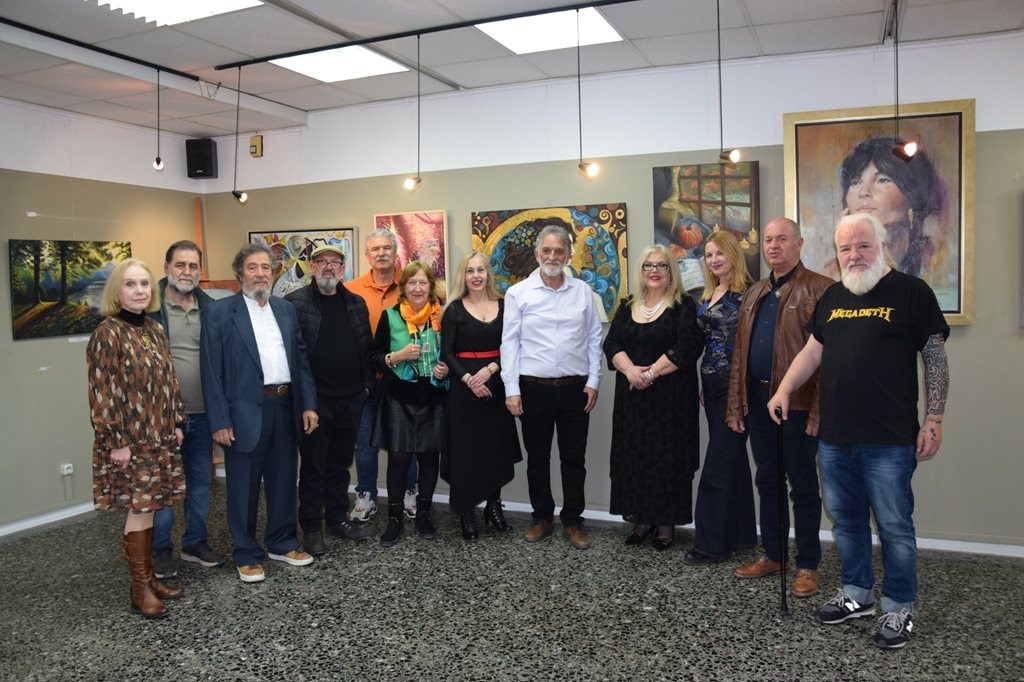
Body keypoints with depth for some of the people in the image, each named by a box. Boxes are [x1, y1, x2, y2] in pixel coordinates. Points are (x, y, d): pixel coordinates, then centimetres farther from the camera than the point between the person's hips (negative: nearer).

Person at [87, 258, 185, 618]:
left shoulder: (154, 329, 9)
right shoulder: (107, 334, -13)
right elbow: (101, 393, -15)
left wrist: (176, 423, 12)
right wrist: (116, 441, -16)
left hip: (160, 437, 7)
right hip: (130, 439, -6)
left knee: (147, 507, 13)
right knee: (139, 509, -1)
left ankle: (149, 576, 25)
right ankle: (140, 587, 13)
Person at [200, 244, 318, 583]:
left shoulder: (286, 309, 11)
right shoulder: (219, 312, -4)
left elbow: (301, 359, 11)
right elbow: (211, 370, -7)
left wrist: (308, 404, 4)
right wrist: (220, 421, -12)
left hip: (286, 408, 5)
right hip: (245, 412, -4)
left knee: (283, 480, 15)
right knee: (244, 487, 7)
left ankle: (282, 543, 32)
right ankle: (247, 555, 22)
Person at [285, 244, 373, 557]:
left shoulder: (356, 303, 10)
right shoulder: (294, 303, -6)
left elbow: (366, 347, 14)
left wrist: (366, 384, 9)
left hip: (351, 398, 5)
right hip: (315, 399, -5)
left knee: (340, 462, 15)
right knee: (313, 465, 5)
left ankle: (337, 519, 27)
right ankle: (312, 528, 16)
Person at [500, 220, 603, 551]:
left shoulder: (583, 291, 5)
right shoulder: (518, 293, -1)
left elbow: (594, 339, 8)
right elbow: (510, 343, -2)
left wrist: (593, 381, 1)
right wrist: (512, 389, -6)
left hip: (575, 387, 1)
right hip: (534, 387, -1)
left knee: (574, 458, 8)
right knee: (537, 458, 11)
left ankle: (573, 521, 21)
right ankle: (542, 518, 26)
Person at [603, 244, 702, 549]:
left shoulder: (682, 306, -1)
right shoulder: (628, 307, 12)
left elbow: (688, 346, -13)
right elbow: (611, 344, 4)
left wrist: (652, 372, -16)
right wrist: (630, 369, -15)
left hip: (671, 395, -4)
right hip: (632, 395, 4)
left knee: (668, 455, 0)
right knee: (635, 454, 6)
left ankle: (667, 522, 12)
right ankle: (642, 518, 18)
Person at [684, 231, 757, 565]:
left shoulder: (747, 293, -11)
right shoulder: (708, 295, 13)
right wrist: (704, 382, 16)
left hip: (734, 384, -8)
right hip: (712, 383, 8)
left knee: (719, 463, -4)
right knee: (732, 459, 15)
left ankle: (710, 543, 5)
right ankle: (740, 534, 26)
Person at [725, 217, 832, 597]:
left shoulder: (819, 289, -7)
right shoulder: (754, 295, 15)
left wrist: (818, 409, -18)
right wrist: (736, 405, 10)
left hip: (798, 404, -6)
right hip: (758, 400, 7)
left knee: (803, 485, 5)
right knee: (767, 481, 15)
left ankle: (808, 565, 18)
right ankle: (773, 555, 29)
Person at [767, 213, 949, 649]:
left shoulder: (911, 292, -4)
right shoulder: (832, 297, 13)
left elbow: (935, 359, -4)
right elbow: (813, 351, 19)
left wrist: (934, 419, -9)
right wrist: (784, 390, 8)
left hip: (889, 442, -5)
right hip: (834, 438, 6)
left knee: (893, 526, 4)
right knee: (845, 521, 15)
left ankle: (899, 609, 21)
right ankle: (857, 595, 32)